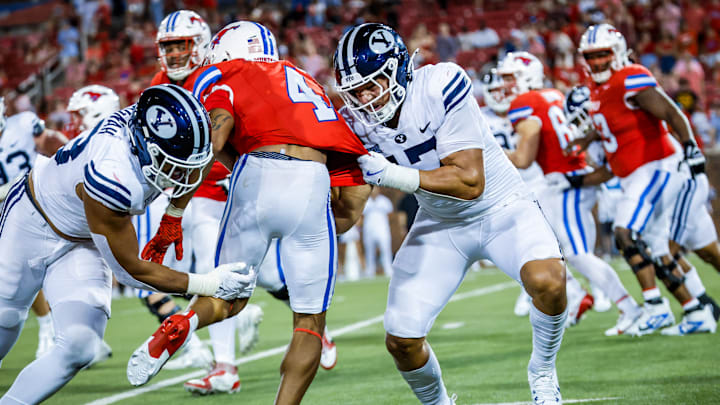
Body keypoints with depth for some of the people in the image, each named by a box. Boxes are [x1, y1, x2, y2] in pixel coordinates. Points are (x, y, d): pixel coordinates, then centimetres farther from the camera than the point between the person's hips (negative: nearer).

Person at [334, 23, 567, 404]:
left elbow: (470, 181, -30)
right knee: (401, 340, -5)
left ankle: (542, 373, -3)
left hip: (501, 208, -4)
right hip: (440, 223, 4)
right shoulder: (357, 122, -12)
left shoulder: (439, 87, -28)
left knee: (547, 281, -32)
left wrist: (393, 175, -37)